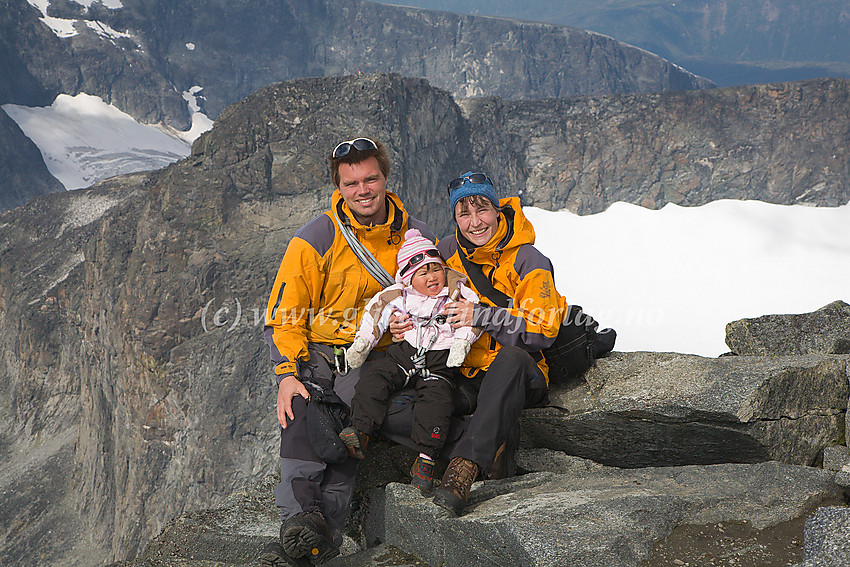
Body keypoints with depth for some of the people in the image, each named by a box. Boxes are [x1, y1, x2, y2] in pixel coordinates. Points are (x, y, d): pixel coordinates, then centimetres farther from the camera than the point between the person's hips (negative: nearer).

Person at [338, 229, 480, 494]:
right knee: (374, 376, -20)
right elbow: (376, 313, 10)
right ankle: (360, 432, -23)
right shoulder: (398, 296, 7)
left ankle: (426, 458, -26)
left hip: (439, 361, -3)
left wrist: (461, 342, -22)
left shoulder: (458, 295, 2)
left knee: (437, 397, -27)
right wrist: (362, 343, 0)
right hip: (403, 353, 3)